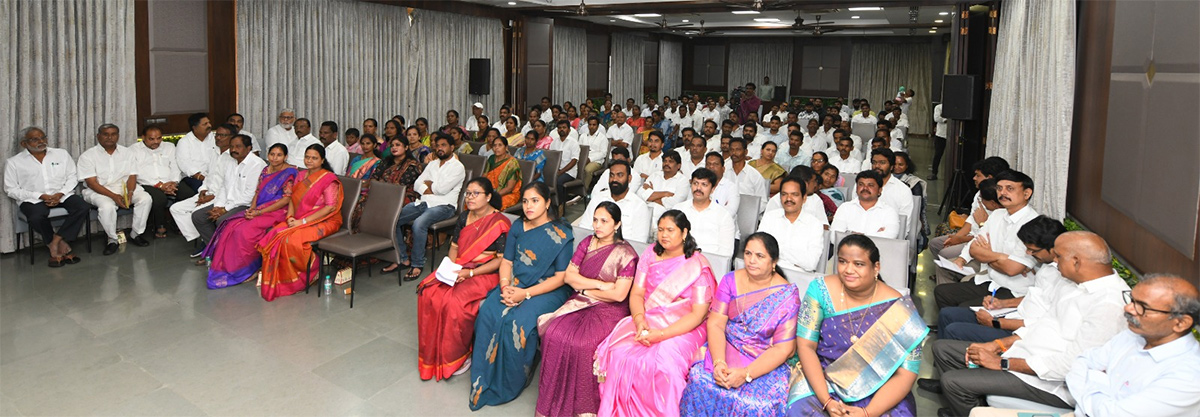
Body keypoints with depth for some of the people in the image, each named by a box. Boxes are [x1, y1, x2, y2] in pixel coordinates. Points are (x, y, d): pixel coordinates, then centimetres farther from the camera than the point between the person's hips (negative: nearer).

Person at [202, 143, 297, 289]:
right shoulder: (266, 170, 15)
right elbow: (258, 192, 16)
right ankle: (227, 265, -7)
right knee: (231, 226, -14)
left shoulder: (289, 173, -8)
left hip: (276, 212, -7)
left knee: (245, 230, -26)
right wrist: (251, 209, -6)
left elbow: (286, 199, -15)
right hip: (258, 210, 7)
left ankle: (251, 268, -8)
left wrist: (259, 212, -17)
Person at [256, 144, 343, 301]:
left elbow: (331, 207, -16)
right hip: (298, 220, 7)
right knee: (272, 236, -18)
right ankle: (276, 279, -7)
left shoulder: (329, 179, -9)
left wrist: (303, 221, -18)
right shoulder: (301, 175, 14)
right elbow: (292, 198, 15)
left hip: (323, 222, -7)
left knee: (292, 240, -31)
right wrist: (290, 217, -6)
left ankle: (311, 272, -6)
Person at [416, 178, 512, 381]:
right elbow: (454, 246, 15)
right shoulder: (464, 217, 12)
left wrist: (470, 273, -18)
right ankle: (433, 353, -7)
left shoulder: (500, 223, -9)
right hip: (458, 269, 6)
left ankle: (459, 356, -9)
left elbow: (501, 259, -12)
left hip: (485, 274, -6)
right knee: (428, 293, -18)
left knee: (455, 302, -30)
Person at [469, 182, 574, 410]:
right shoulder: (518, 227, 8)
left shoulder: (561, 235, -9)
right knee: (488, 312, -23)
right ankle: (483, 381, -12)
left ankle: (509, 385, -8)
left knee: (517, 322, -30)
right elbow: (506, 262, 11)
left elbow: (560, 277, -10)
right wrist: (505, 286, -10)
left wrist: (526, 293, -18)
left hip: (547, 290, -5)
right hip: (514, 285, 5)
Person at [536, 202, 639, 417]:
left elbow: (619, 294, -13)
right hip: (581, 303, 5)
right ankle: (554, 399, -12)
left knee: (580, 342, -31)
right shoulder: (587, 243, 10)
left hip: (609, 309, -5)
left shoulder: (625, 254, -7)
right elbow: (568, 276, 4)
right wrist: (599, 284, -10)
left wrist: (584, 289, -4)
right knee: (553, 333, -23)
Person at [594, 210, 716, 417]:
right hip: (647, 322, 4)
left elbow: (698, 314, -10)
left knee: (658, 366, -31)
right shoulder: (650, 254, 8)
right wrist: (639, 320, -16)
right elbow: (636, 293, 6)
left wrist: (662, 334, -20)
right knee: (617, 354, -22)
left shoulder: (699, 266, -6)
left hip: (683, 329, -4)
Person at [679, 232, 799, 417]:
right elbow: (715, 324, -5)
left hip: (766, 363, -3)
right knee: (699, 381, -22)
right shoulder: (731, 280, 0)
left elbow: (783, 348, -12)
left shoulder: (787, 294, -9)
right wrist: (719, 362, -22)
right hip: (725, 350, 3)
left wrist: (746, 374, -23)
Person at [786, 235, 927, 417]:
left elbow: (905, 375, -12)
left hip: (877, 392, 1)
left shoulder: (897, 308, -11)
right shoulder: (821, 289, -9)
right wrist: (826, 401, -20)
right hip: (821, 380, 0)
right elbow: (806, 346, -10)